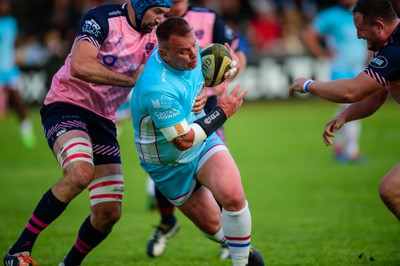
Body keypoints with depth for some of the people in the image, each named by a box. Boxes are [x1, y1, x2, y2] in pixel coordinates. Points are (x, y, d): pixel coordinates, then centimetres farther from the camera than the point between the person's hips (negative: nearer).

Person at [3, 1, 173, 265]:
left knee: (109, 213, 0)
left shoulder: (154, 37, 6)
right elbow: (80, 67, -28)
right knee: (81, 172, -35)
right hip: (67, 107, -7)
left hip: (103, 121, 7)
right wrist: (131, 79, -25)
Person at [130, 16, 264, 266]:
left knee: (233, 196, -22)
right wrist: (222, 112, -22)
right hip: (170, 165, -4)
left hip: (204, 142, 4)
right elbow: (183, 141, -30)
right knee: (212, 225, 6)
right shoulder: (157, 89, -37)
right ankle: (234, 245, 39)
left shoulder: (191, 50, -13)